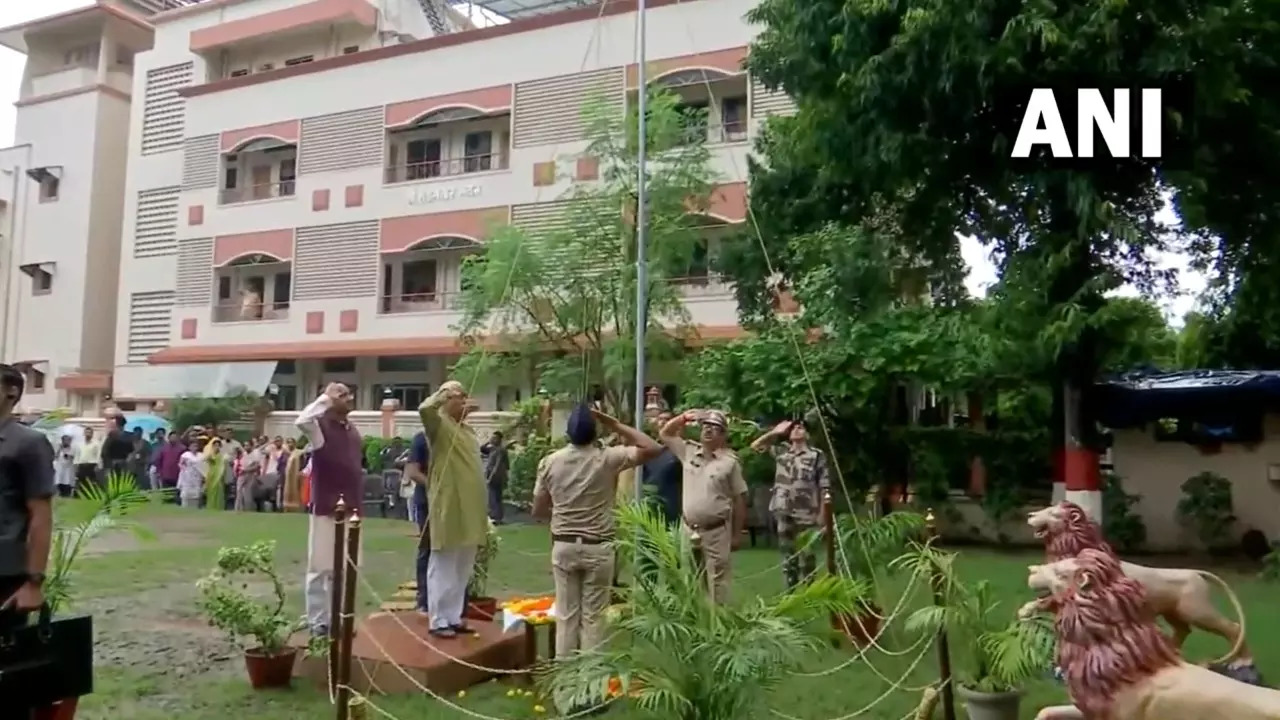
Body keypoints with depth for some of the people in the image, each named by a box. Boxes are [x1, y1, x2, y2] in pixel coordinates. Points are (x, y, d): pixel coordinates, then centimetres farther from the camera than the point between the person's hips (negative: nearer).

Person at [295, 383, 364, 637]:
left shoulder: (353, 431, 12)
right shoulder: (321, 426, -9)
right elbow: (301, 421, -34)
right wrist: (324, 398, -21)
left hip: (351, 511, 7)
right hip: (326, 510, -7)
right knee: (321, 568, 1)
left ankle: (338, 619, 24)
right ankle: (318, 622, 10)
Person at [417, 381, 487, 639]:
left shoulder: (467, 430, 18)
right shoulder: (439, 424, -6)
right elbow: (424, 408, -32)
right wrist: (443, 393, -15)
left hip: (469, 511, 8)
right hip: (448, 509, -8)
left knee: (462, 571, 14)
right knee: (443, 568, 1)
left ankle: (454, 617, 23)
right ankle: (438, 621, 9)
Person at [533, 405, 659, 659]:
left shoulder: (550, 462, -2)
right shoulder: (607, 458, -12)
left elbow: (538, 510, 5)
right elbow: (654, 448, -8)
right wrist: (617, 426, -4)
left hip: (563, 546, 3)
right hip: (597, 548, -3)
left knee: (566, 614, 10)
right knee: (593, 616, 5)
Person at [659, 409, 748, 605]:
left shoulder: (730, 461, -6)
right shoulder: (689, 451, 5)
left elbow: (739, 500, -3)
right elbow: (664, 434, 13)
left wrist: (737, 534, -4)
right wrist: (683, 417, -2)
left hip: (716, 531, -4)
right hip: (689, 529, 4)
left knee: (717, 580, 1)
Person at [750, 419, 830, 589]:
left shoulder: (816, 455, 0)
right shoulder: (781, 452, 11)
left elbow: (824, 487, -3)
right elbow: (755, 446, 13)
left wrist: (823, 513, -9)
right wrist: (775, 432, 8)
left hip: (806, 514, -3)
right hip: (784, 513, 4)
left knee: (806, 555, 2)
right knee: (787, 554, 10)